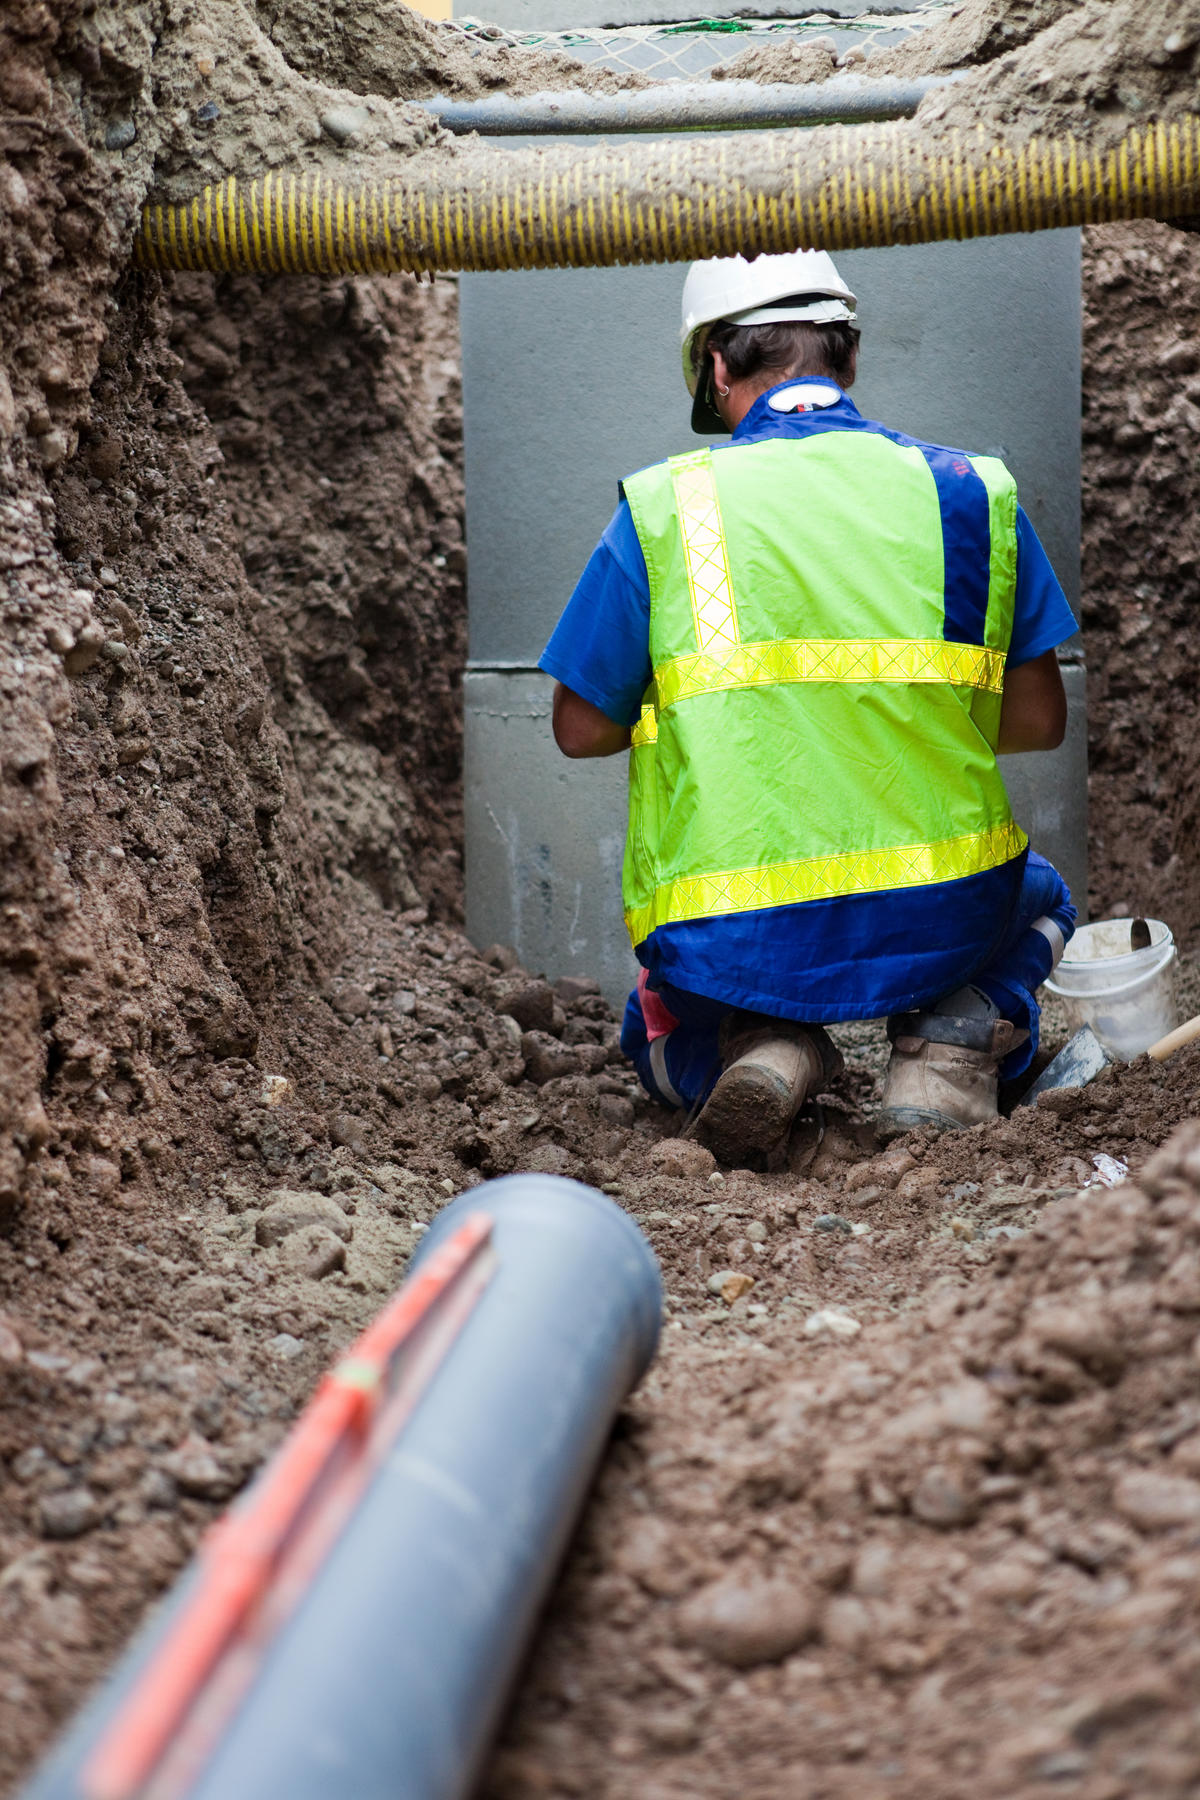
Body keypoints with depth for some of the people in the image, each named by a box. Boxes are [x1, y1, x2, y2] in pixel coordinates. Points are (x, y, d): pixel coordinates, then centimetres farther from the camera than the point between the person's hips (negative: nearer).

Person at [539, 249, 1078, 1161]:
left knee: (663, 1035, 37)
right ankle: (955, 1036, 4)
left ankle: (758, 1046, 0)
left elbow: (583, 730, 1)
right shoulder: (968, 490, 1)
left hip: (728, 943, 0)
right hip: (939, 918, 0)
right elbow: (1038, 722, 5)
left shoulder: (662, 507, -4)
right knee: (1040, 898, 37)